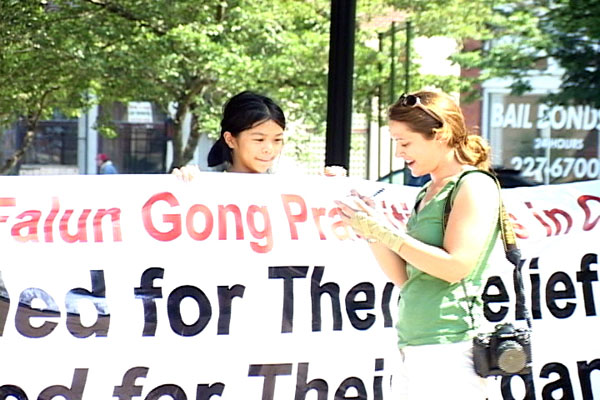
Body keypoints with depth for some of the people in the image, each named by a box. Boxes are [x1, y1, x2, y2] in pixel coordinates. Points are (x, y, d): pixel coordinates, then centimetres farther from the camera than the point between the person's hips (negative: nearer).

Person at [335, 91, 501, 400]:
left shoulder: (475, 185, -5)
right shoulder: (427, 193, 19)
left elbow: (456, 267, -16)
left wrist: (386, 232, -13)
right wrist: (370, 231, 3)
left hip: (449, 348, -8)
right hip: (412, 348, 8)